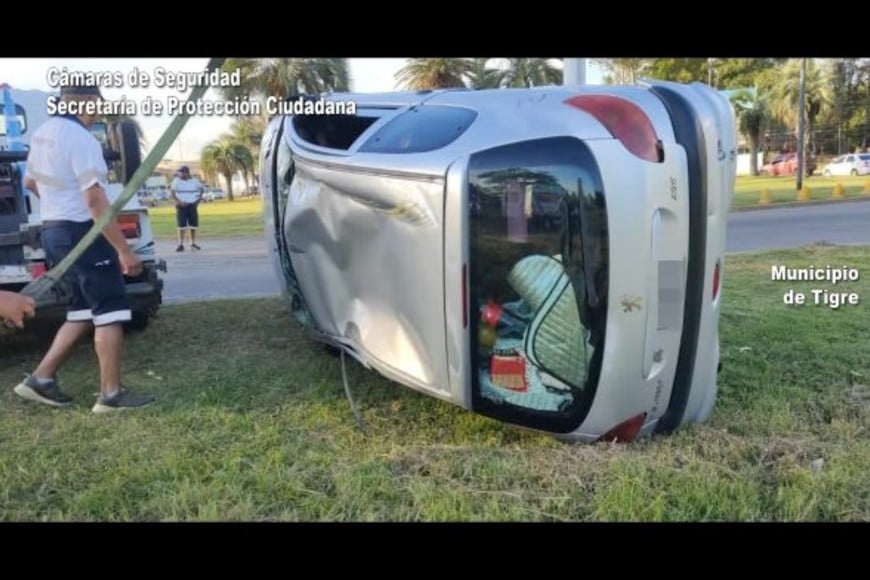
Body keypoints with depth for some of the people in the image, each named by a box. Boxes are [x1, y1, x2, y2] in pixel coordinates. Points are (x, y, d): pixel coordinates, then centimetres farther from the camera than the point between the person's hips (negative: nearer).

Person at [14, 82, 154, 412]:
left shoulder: (43, 133, 12)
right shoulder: (81, 138, -18)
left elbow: (30, 182, 27)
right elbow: (96, 201, -25)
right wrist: (124, 250, -24)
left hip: (53, 231, 10)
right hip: (80, 233, -10)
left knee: (82, 312, 16)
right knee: (110, 313, -3)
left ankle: (41, 379, 18)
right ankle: (111, 395, 1)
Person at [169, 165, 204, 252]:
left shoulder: (194, 181, 6)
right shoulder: (176, 181, -1)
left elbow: (202, 189, 18)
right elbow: (172, 192, -7)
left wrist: (199, 198, 5)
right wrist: (179, 202, -18)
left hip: (192, 205, 2)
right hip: (181, 205, -2)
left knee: (193, 225, 5)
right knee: (181, 226, -5)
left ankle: (193, 244, 17)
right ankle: (181, 245, -4)